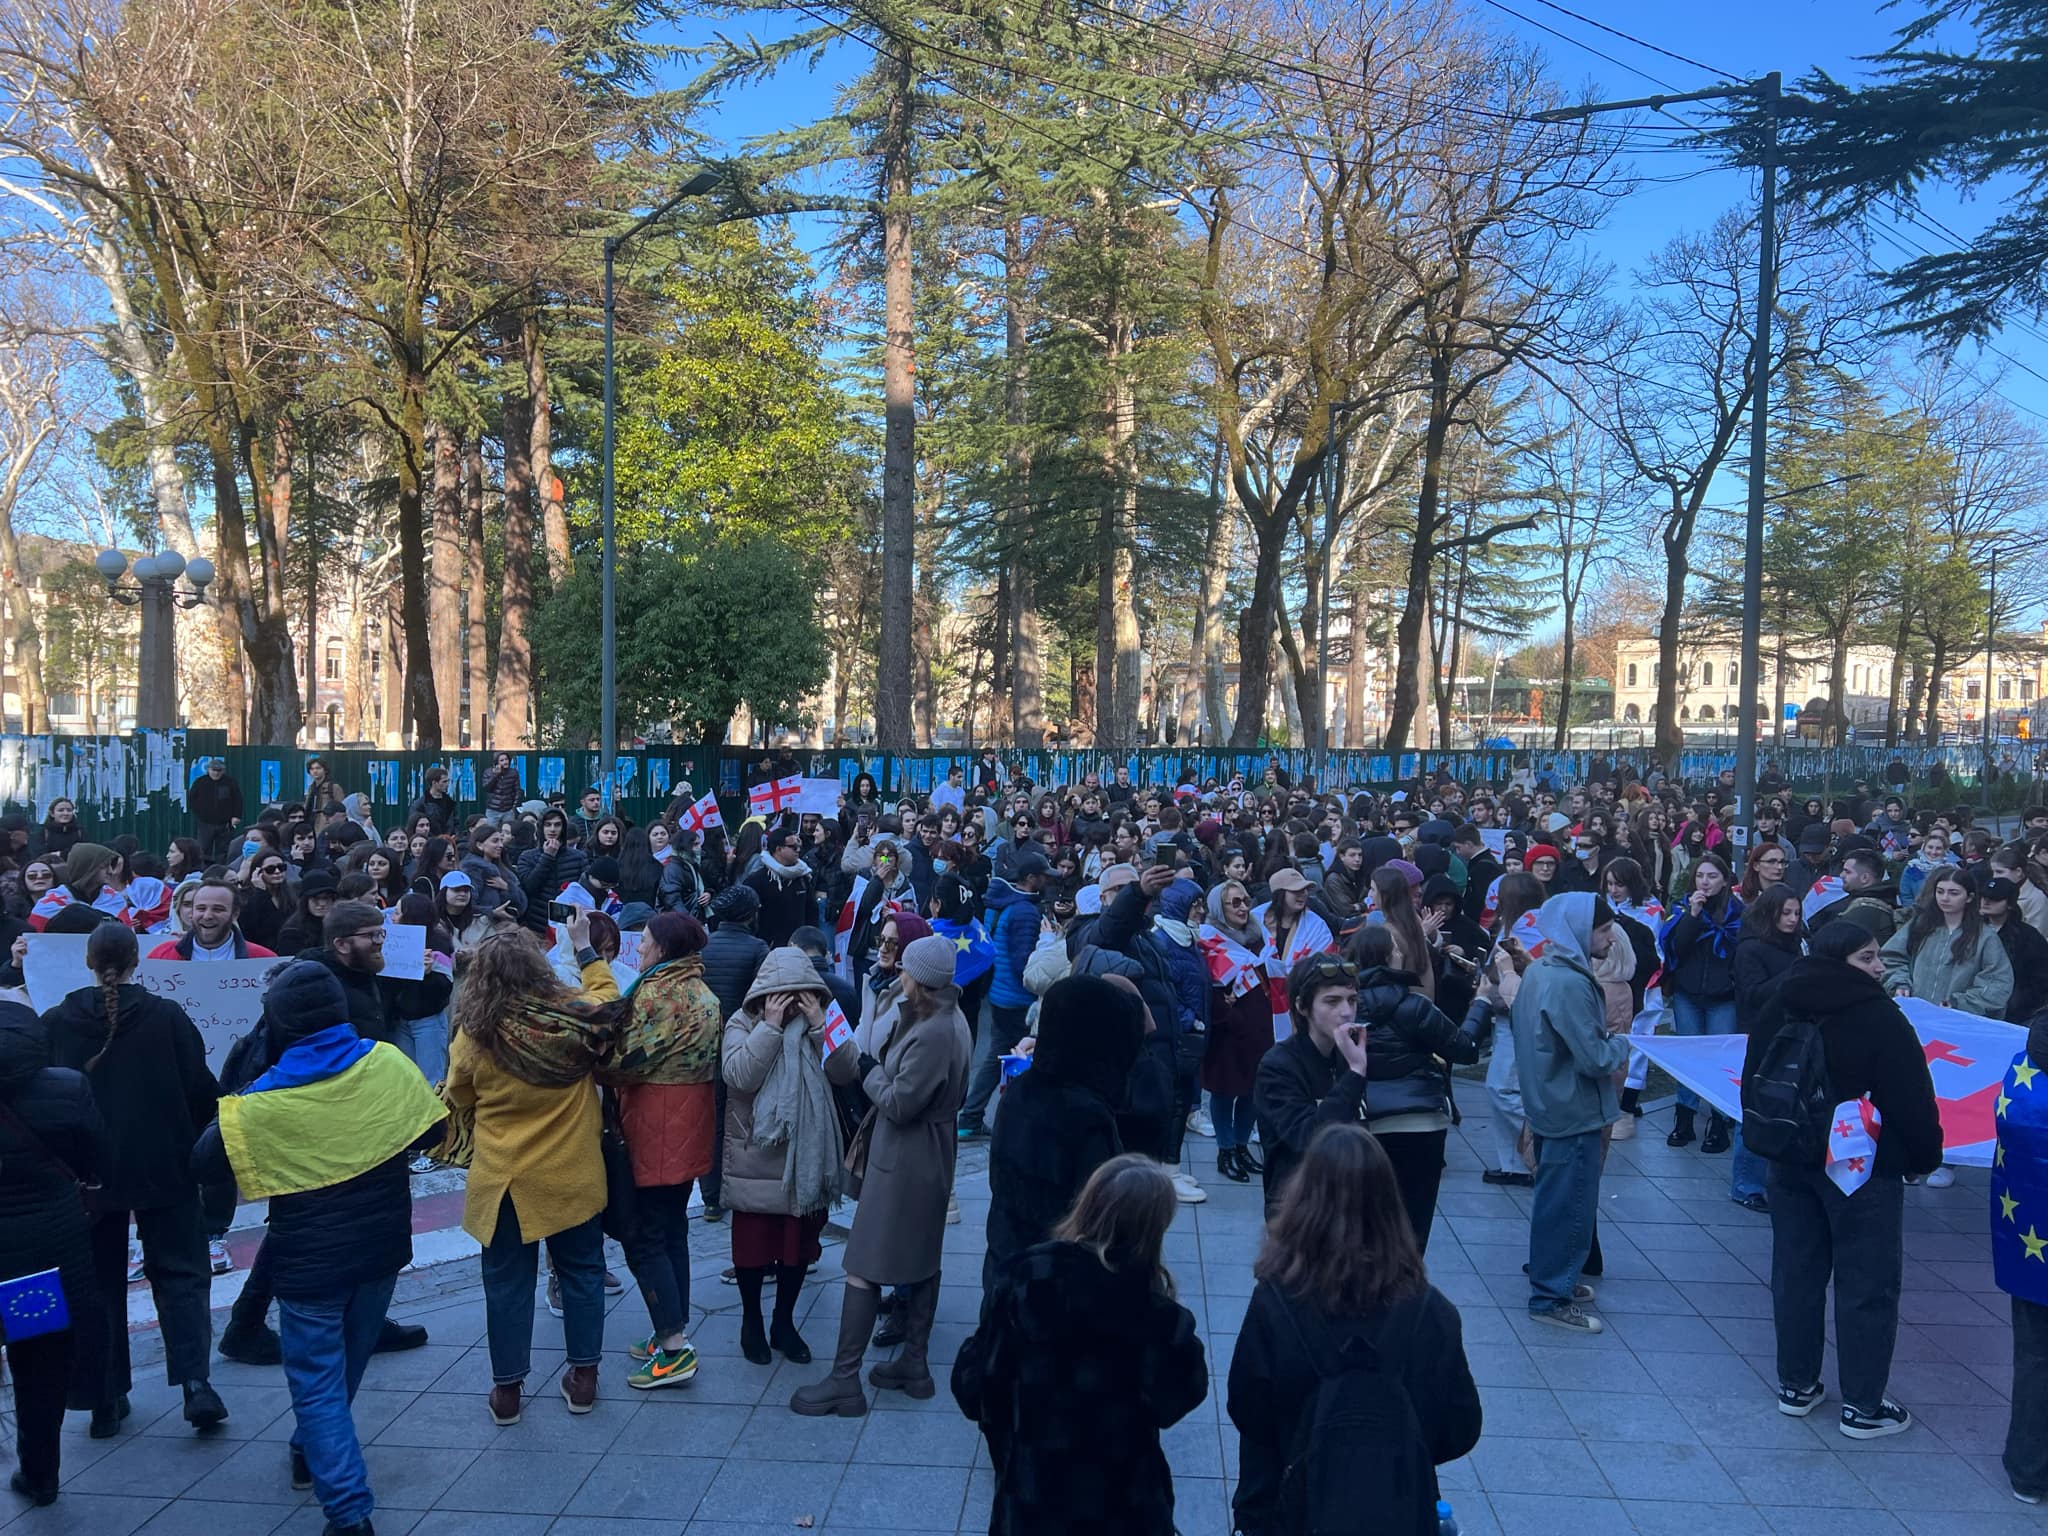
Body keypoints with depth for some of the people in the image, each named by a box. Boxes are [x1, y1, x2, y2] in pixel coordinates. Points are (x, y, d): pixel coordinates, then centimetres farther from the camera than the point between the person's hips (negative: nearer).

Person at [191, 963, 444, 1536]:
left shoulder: (262, 1101, -18)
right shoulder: (387, 1064, -12)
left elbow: (205, 1163, -5)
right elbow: (430, 1132, -1)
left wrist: (230, 1108, 10)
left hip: (309, 1262, -4)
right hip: (381, 1248, 4)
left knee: (317, 1383, 7)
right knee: (346, 1363, 24)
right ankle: (312, 1452, 46)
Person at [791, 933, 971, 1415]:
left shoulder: (933, 1035, -27)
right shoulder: (950, 1019, 4)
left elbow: (898, 1104, -23)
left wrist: (870, 1071, -8)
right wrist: (878, 1065, -2)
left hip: (902, 1164, -10)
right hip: (928, 1158, 10)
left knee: (864, 1268, -1)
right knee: (921, 1262, 18)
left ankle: (845, 1380, 6)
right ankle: (915, 1364, 31)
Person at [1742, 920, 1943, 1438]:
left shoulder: (1778, 1011, 2)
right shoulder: (1879, 1017, -18)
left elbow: (1753, 1088, 10)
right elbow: (1913, 1100, -14)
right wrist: (1925, 1157, 2)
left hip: (1790, 1162, 6)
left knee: (1796, 1271, 14)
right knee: (1868, 1282, 5)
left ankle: (1796, 1385, 24)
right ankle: (1863, 1405, 13)